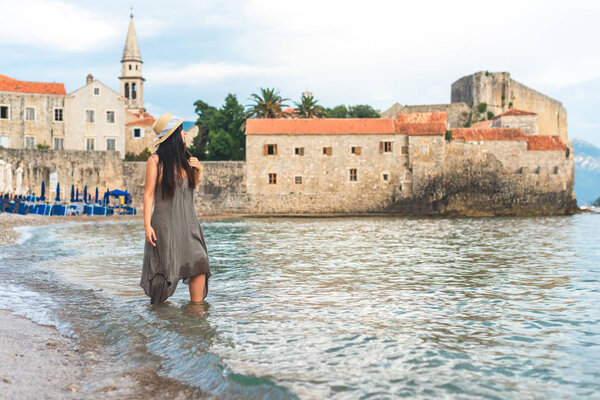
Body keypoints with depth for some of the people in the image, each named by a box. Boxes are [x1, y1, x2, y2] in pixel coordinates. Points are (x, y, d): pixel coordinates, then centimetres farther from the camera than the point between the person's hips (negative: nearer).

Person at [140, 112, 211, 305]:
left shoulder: (185, 159, 10)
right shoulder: (155, 161, -7)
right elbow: (149, 193, -7)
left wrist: (198, 170, 2)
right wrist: (147, 225, -13)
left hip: (188, 222, 5)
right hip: (165, 222, -5)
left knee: (199, 263, -6)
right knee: (165, 270, 0)